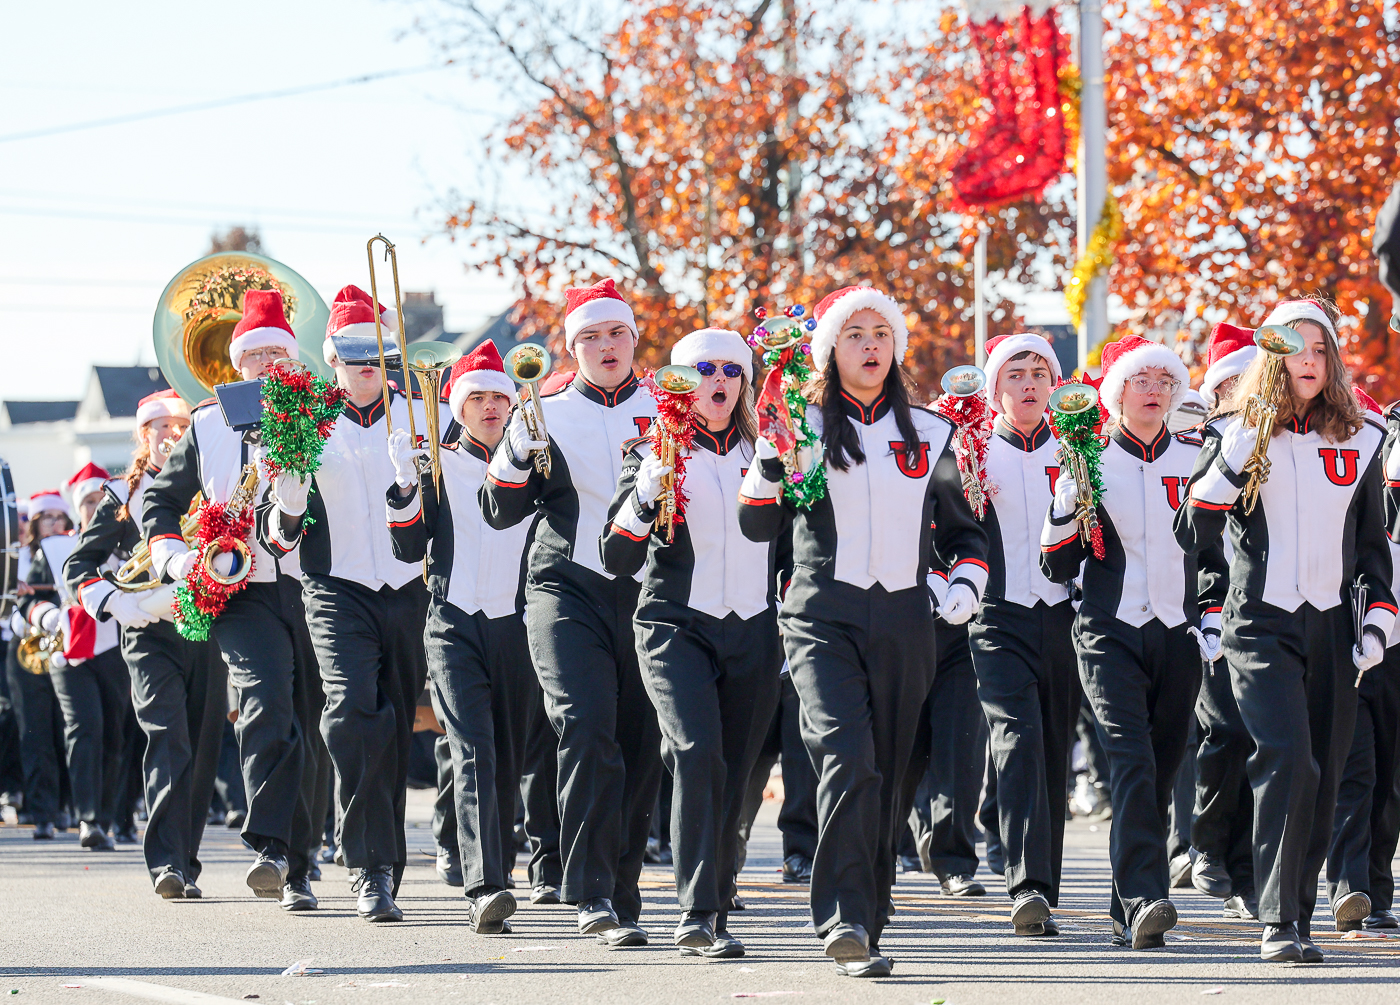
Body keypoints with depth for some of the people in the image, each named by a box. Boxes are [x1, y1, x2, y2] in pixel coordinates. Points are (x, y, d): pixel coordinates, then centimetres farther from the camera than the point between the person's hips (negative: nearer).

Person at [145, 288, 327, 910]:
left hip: (315, 592, 1)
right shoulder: (208, 427, 12)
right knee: (265, 700, -25)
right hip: (242, 594, -1)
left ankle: (297, 868, 14)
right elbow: (161, 499, 18)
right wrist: (175, 556, 1)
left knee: (310, 728, 3)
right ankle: (269, 849, -31)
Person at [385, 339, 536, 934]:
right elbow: (409, 549, 1)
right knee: (474, 751, -18)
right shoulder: (436, 467, 7)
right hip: (455, 627, -3)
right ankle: (483, 889, -30)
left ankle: (495, 883, 19)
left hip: (516, 624, 3)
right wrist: (405, 485, -14)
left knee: (508, 758, 6)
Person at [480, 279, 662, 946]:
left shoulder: (666, 410, 11)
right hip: (568, 589, -2)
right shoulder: (546, 415, 9)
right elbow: (500, 511, 6)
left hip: (648, 590, 2)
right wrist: (518, 448, -11)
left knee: (641, 751, 2)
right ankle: (593, 895, -20)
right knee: (586, 732, -19)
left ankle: (622, 892, 14)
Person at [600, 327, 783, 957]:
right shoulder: (654, 453, 2)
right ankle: (697, 910, -25)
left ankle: (712, 919, 11)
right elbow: (617, 559, -6)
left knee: (732, 777, 2)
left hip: (754, 633, 3)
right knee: (698, 752, -23)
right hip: (677, 625, -3)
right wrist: (647, 490, -19)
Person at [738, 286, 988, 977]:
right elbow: (758, 526, 1)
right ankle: (843, 923, -28)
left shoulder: (929, 433, 14)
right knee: (846, 758, -22)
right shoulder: (804, 426, 6)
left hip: (904, 622, 4)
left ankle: (864, 928, 17)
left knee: (888, 779, 6)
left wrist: (966, 583, 4)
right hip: (823, 615, -3)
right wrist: (769, 449, -11)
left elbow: (962, 530, 23)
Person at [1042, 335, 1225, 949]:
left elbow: (1218, 547, 19)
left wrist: (1214, 618, 8)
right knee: (1130, 760, -21)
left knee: (1160, 774, 6)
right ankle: (1144, 899, -31)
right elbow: (1059, 567, 2)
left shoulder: (1196, 458, 9)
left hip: (1178, 636, 3)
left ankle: (1129, 912, 16)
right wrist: (1066, 502, -13)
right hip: (1111, 634, -3)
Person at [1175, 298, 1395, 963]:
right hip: (1261, 625, -4)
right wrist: (1230, 460, -15)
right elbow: (1194, 533, -4)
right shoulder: (1237, 435, 2)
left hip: (1332, 628, 4)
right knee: (1288, 760, -20)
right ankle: (1279, 923, -19)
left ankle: (1296, 913, 15)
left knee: (1323, 779, 3)